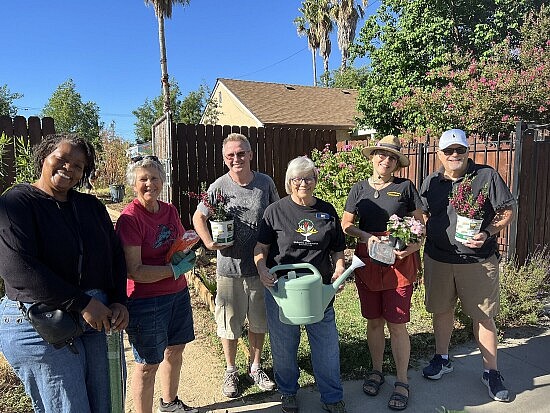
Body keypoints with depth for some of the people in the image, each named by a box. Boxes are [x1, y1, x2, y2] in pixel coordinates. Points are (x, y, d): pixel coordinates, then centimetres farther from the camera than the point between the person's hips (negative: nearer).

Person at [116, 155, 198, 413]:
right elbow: (134, 271, -22)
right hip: (146, 301, -8)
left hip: (178, 293, 8)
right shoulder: (129, 218, -18)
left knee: (175, 350, 23)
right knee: (148, 364, 8)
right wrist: (176, 269, -21)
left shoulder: (170, 210, 3)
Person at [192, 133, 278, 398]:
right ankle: (230, 371, 35)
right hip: (230, 266, -1)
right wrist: (209, 242, -13)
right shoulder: (219, 187, -8)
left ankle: (255, 367, 39)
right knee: (230, 324, 12)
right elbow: (198, 217, 3)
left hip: (261, 266, 2)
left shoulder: (266, 183, -4)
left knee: (259, 321, 17)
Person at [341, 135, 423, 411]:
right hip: (367, 261, 2)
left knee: (396, 324, 2)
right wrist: (366, 236, -11)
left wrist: (413, 245, -15)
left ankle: (402, 382, 20)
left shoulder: (405, 187, 1)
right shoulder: (359, 188, 6)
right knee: (373, 321, 13)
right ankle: (376, 370, 34)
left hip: (399, 263, -2)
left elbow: (420, 223, 3)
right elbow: (346, 224, 7)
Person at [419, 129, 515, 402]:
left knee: (483, 316, 5)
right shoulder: (431, 182, 7)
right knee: (442, 310, 15)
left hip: (478, 261, -3)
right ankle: (442, 359, 35)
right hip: (438, 259, 3)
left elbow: (507, 210, -2)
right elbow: (422, 216, 17)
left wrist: (488, 233, -17)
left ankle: (491, 372, 24)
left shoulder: (486, 176, -3)